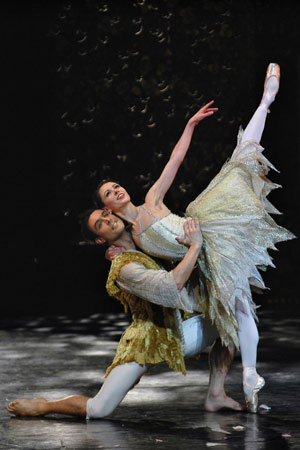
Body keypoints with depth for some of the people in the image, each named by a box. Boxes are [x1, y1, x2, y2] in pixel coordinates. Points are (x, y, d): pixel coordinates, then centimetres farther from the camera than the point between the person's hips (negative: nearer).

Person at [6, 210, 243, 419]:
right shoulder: (125, 269, -25)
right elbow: (172, 285, -37)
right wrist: (195, 245, -35)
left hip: (174, 336, 9)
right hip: (146, 343, -9)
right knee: (98, 410, -14)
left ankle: (215, 396, 2)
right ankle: (42, 406, 15)